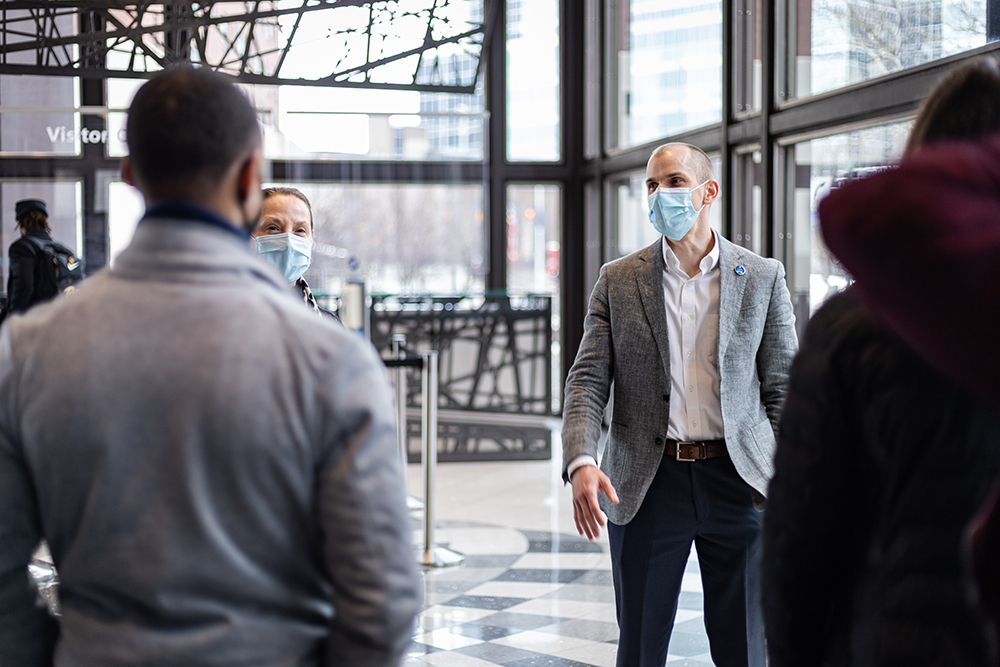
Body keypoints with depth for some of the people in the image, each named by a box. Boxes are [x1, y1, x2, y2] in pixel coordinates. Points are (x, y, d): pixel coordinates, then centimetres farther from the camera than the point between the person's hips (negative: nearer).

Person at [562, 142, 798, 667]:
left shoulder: (762, 278, 5)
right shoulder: (618, 282, 6)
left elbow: (782, 389, 5)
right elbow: (587, 382, 0)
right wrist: (580, 462, -18)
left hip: (737, 483, 0)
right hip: (647, 485, 0)